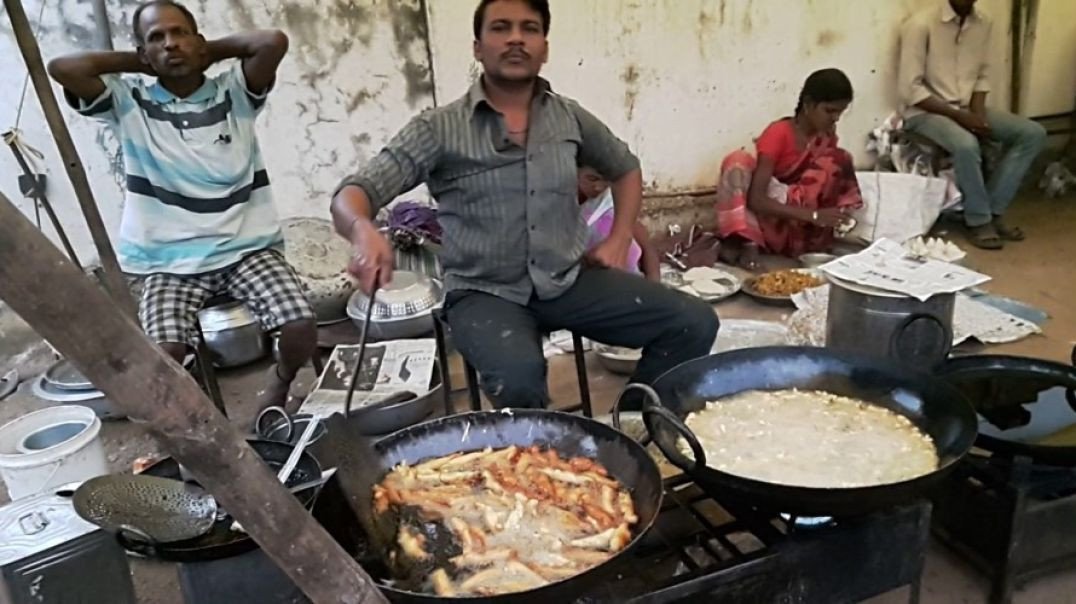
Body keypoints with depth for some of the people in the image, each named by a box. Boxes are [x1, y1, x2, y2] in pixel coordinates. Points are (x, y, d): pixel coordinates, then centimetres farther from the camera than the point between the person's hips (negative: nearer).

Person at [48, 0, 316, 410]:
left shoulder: (234, 93, 6)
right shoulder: (129, 104, 7)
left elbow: (274, 41, -10)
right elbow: (62, 68, -8)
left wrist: (211, 51, 5)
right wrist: (136, 63, 6)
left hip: (247, 248, 0)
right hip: (170, 261, 0)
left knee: (302, 327, -20)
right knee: (163, 354, -23)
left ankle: (281, 380, 16)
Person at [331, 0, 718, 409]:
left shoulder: (570, 118, 6)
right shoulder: (439, 129, -6)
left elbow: (625, 167, 25)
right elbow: (352, 194, -12)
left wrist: (619, 240, 10)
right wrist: (364, 231, -37)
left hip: (570, 280, 4)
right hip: (485, 292, -4)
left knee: (694, 324, -10)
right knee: (518, 375, -37)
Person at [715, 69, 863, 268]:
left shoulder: (827, 135, 3)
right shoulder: (778, 133, -15)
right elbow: (755, 199, -25)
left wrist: (841, 211, -13)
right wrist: (814, 215, -32)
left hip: (799, 229, 5)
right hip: (768, 219, -5)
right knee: (739, 160, -26)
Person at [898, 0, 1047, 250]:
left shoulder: (983, 23, 5)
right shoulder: (921, 24, -16)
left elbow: (982, 75, 12)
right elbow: (910, 88, -18)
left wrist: (978, 114, -7)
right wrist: (958, 115, -20)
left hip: (968, 109, 7)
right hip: (926, 112, -7)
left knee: (1033, 133, -8)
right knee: (966, 144, -36)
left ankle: (993, 210, -4)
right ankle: (979, 221, -15)